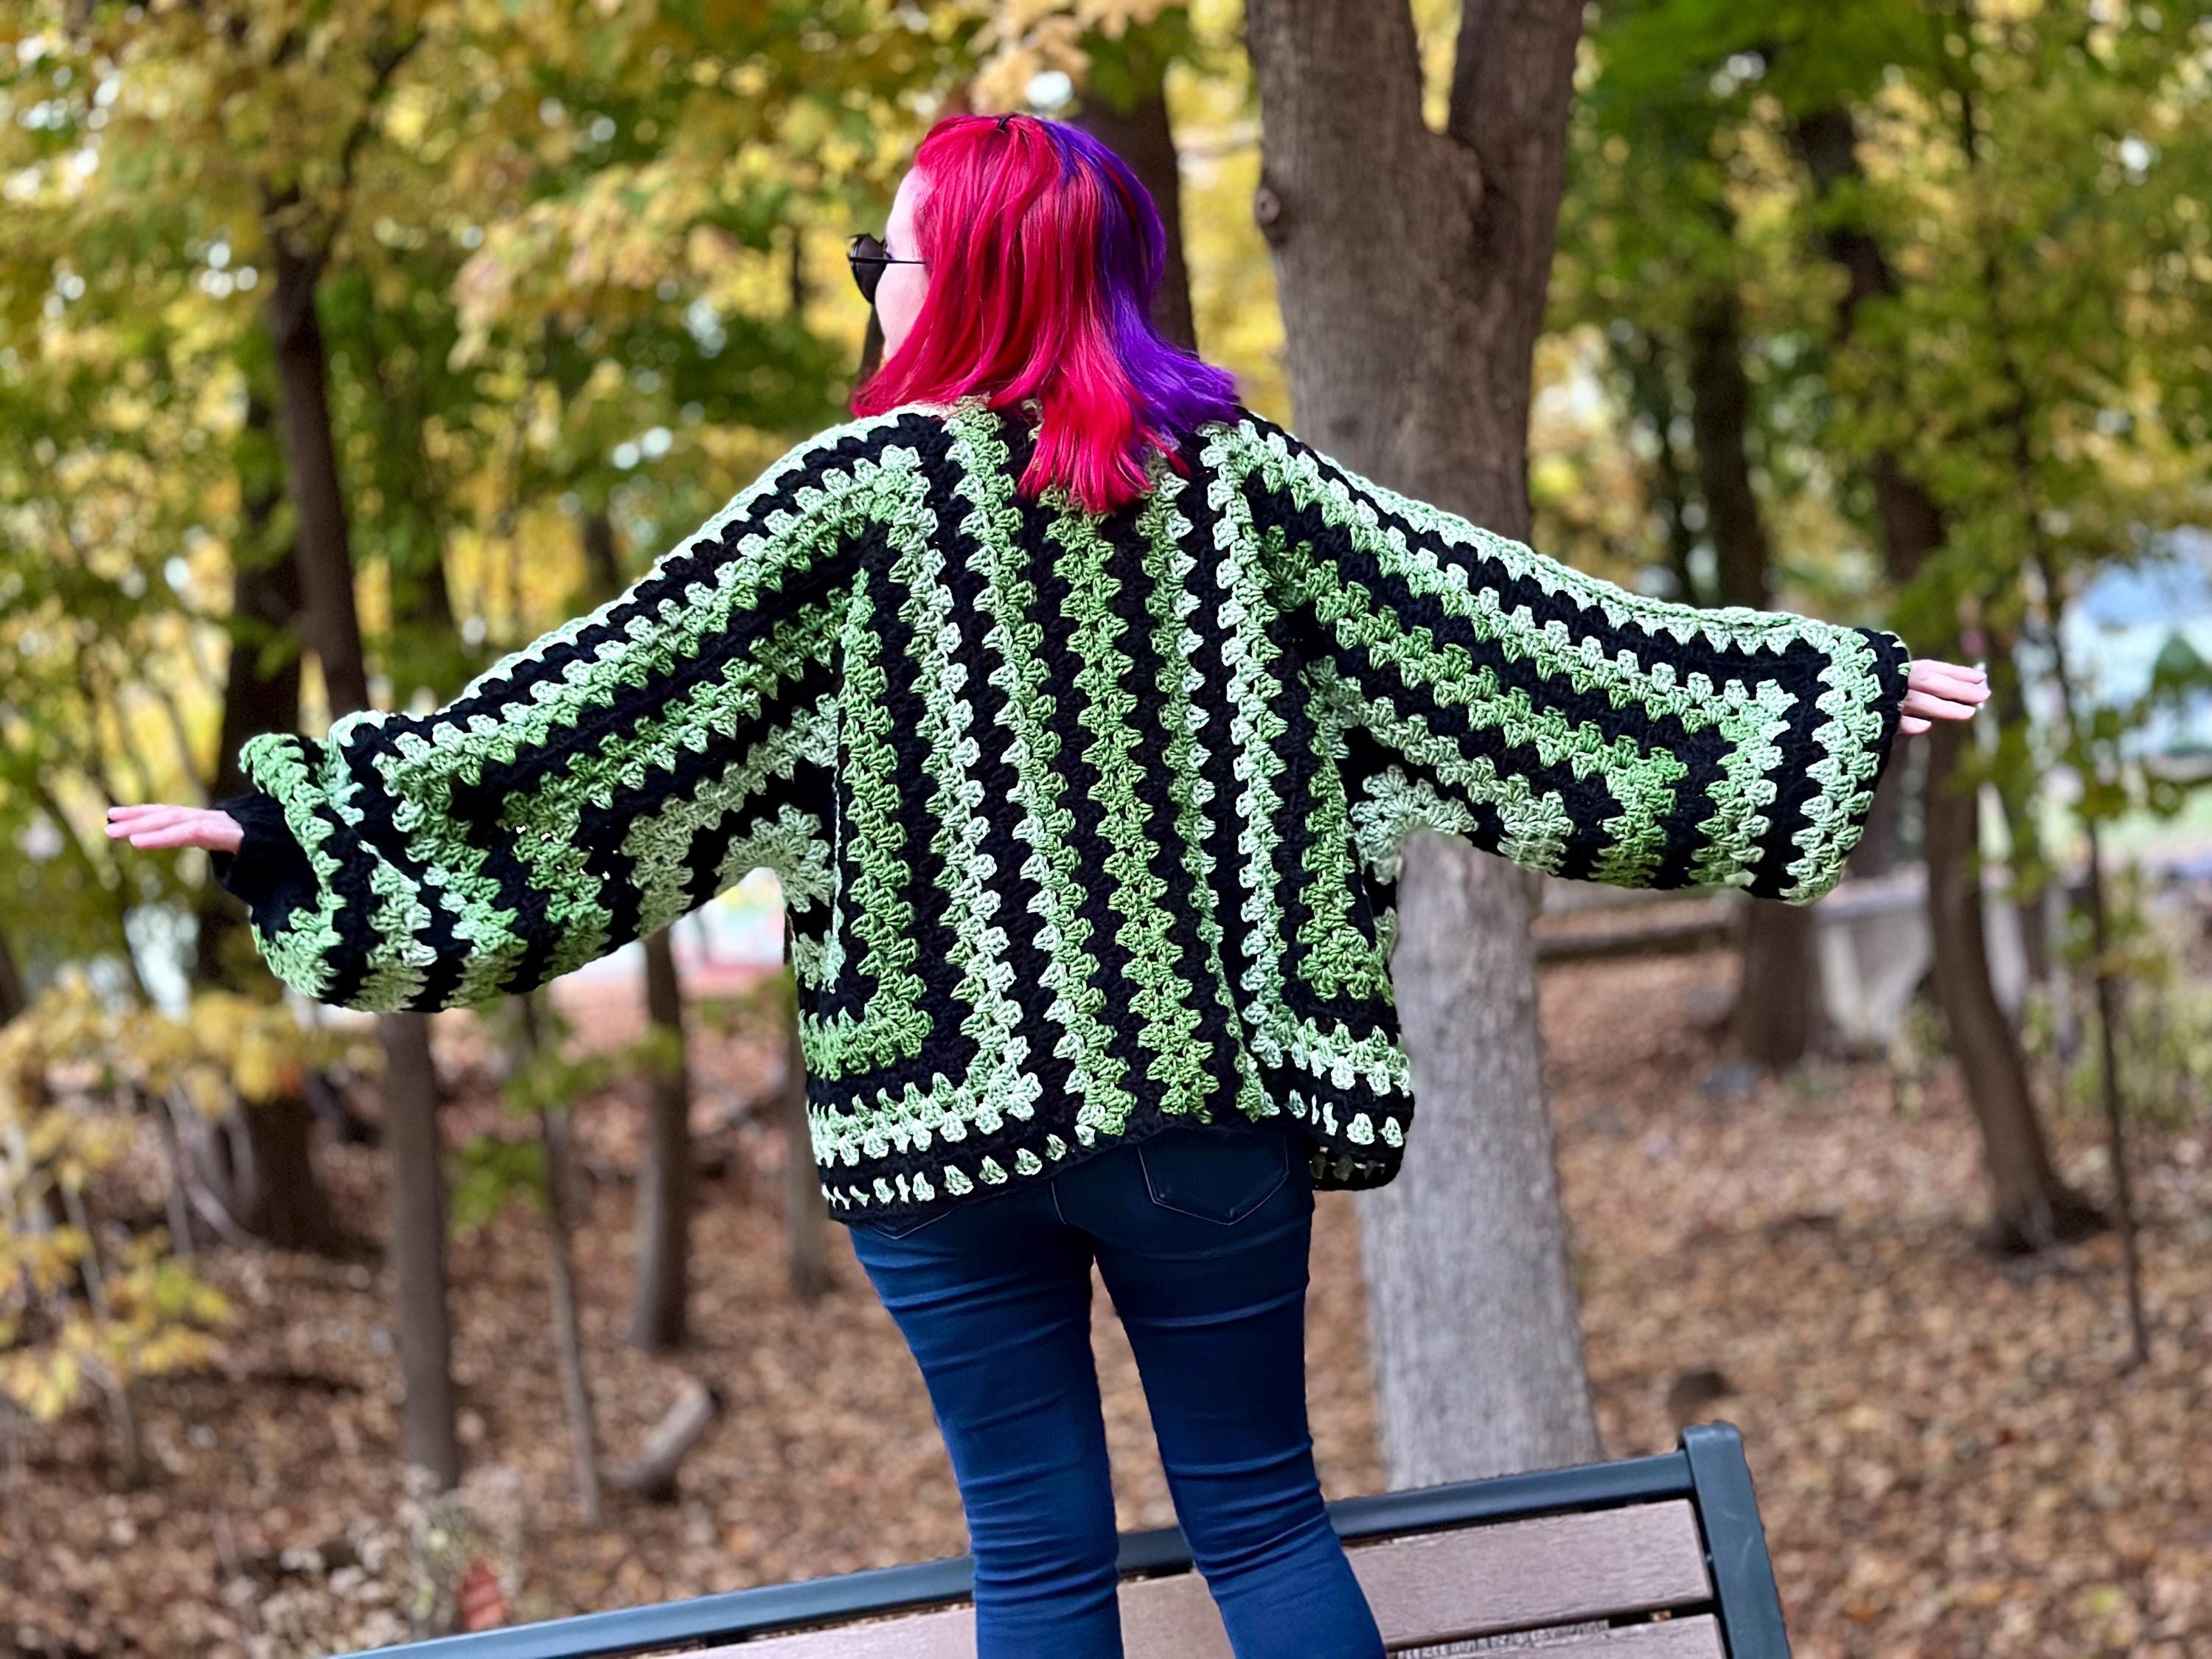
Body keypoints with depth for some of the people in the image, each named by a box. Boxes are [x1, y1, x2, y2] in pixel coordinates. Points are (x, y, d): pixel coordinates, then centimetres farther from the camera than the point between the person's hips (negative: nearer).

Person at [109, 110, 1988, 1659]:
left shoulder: (866, 494, -7)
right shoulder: (1238, 478, 1)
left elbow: (584, 708, -10)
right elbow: (1513, 627, 1)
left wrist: (299, 820, -5)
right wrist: (1838, 685, 8)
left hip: (950, 1107, -2)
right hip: (1213, 1097, 2)